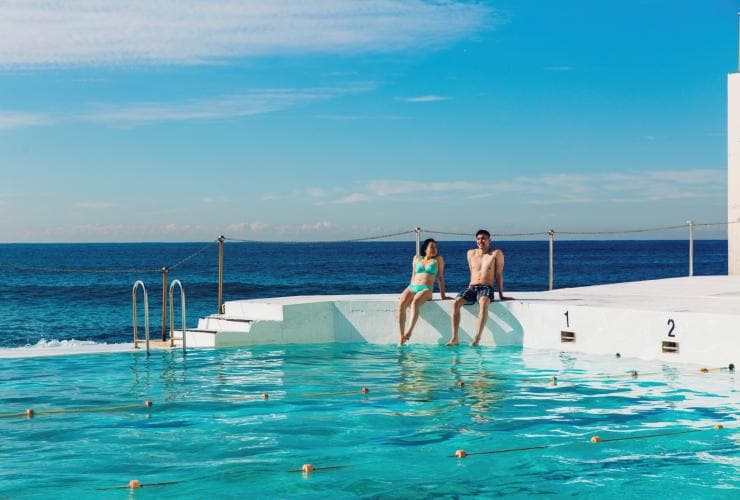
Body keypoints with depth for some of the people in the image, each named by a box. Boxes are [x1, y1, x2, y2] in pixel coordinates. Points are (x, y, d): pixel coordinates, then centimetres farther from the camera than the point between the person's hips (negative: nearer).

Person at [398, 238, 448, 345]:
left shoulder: (438, 259, 14)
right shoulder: (416, 258, 22)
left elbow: (440, 277, 13)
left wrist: (443, 295, 8)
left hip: (426, 289, -3)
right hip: (412, 287, 3)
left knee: (415, 302, -37)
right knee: (401, 303, -30)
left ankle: (409, 332, -50)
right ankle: (401, 336, -36)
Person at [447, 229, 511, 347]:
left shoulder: (496, 254, 5)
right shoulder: (471, 253, 16)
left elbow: (498, 275, 5)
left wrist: (501, 295, 5)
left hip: (486, 288, -4)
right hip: (471, 288, 4)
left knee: (483, 302, -41)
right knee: (456, 302, -28)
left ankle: (477, 337, -43)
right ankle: (454, 338, -31)